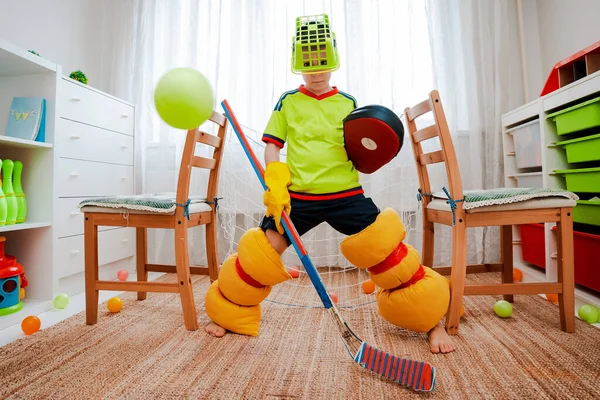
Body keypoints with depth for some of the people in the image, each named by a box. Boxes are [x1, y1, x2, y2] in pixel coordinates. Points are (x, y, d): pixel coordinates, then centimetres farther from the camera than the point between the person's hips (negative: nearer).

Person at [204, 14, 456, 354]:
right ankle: (226, 314, 24)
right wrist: (275, 185, -6)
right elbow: (272, 145, 9)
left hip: (347, 195, 1)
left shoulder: (348, 103, 12)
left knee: (390, 251, -8)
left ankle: (433, 323, 16)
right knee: (260, 253, -5)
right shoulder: (288, 102, 11)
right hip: (297, 196, 0)